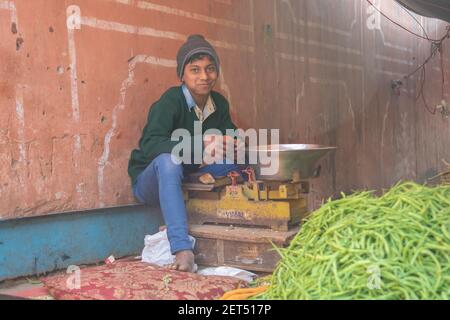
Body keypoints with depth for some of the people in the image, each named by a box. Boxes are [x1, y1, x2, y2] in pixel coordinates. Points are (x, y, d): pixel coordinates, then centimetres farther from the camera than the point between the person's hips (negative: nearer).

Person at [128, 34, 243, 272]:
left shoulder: (219, 104, -1)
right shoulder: (171, 101, -21)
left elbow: (231, 137, 3)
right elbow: (150, 144, -36)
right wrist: (201, 147, -48)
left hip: (185, 182, 6)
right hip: (150, 181, -6)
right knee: (169, 159, -38)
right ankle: (182, 249, -46)